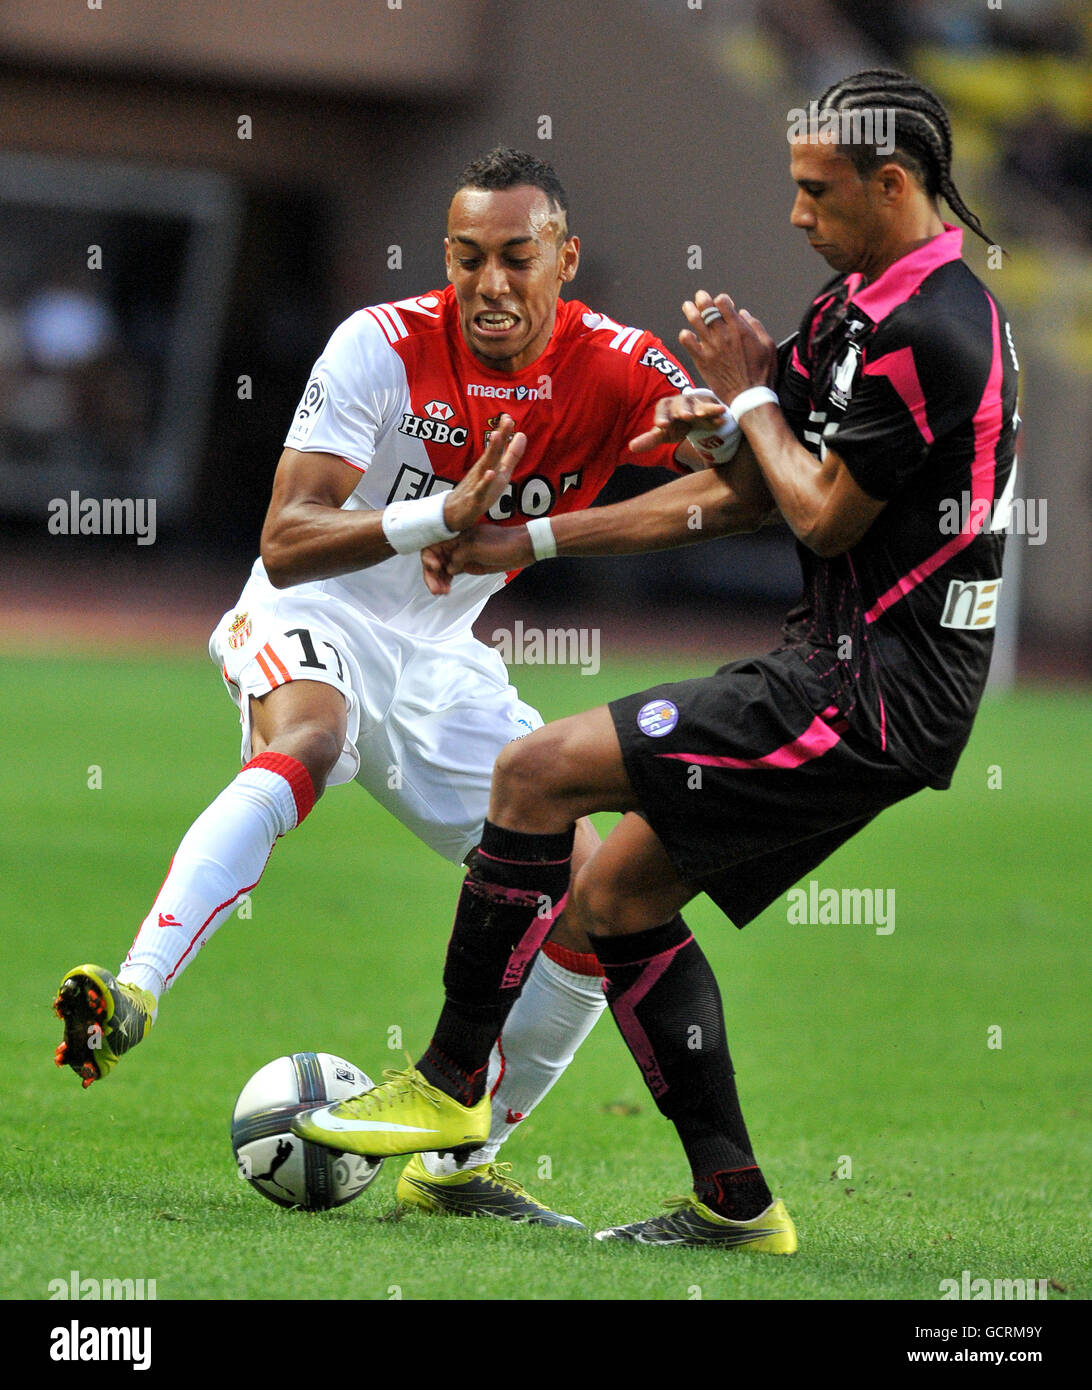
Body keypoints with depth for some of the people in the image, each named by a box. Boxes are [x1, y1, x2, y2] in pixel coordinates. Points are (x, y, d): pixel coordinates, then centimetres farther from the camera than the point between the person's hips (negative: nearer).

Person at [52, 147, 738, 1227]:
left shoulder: (612, 369, -10)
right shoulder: (384, 345, -20)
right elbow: (285, 543, -27)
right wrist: (445, 515, -43)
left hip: (441, 659, 5)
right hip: (314, 620, -5)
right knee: (305, 743, -40)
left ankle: (458, 1165, 14)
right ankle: (130, 996, -53)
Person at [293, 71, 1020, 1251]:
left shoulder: (928, 329, -18)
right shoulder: (857, 302, 14)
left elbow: (824, 517, -16)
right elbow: (735, 495, 19)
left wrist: (749, 394, -2)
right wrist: (528, 543, 17)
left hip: (864, 697, -10)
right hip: (851, 677, 10)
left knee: (538, 773, -13)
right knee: (614, 894, 11)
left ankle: (450, 1084, -2)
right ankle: (734, 1204, 11)